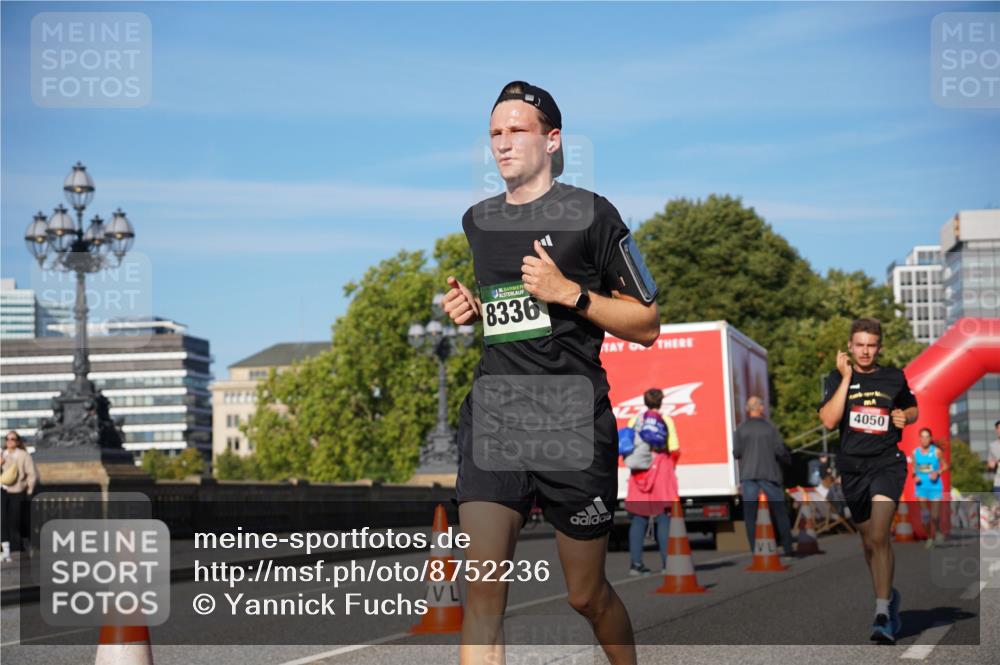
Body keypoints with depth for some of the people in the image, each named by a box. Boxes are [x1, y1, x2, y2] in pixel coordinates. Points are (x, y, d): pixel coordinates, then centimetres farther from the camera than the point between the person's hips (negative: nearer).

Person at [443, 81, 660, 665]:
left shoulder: (591, 214, -2)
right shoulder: (477, 222, 15)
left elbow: (647, 325, -1)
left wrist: (570, 292, -13)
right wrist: (472, 308, 10)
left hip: (573, 420, -3)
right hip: (493, 414, 4)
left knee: (587, 594, 9)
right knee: (483, 588, -11)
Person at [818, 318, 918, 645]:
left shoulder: (894, 378, 4)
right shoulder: (837, 379, 1)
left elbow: (912, 409, 22)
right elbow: (829, 420, -13)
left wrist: (905, 417, -2)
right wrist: (846, 378, -15)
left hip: (888, 462, -2)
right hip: (852, 467, 2)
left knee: (879, 536, -19)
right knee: (868, 541, 14)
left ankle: (882, 614, -20)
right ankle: (889, 596, 37)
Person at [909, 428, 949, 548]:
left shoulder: (936, 451, -4)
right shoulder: (915, 452, 3)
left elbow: (945, 466, 4)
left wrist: (937, 473, -13)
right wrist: (914, 476, -7)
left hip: (935, 487, -2)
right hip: (921, 487, 2)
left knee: (935, 515, -6)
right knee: (924, 515, -2)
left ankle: (938, 531, 25)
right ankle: (929, 537, 16)